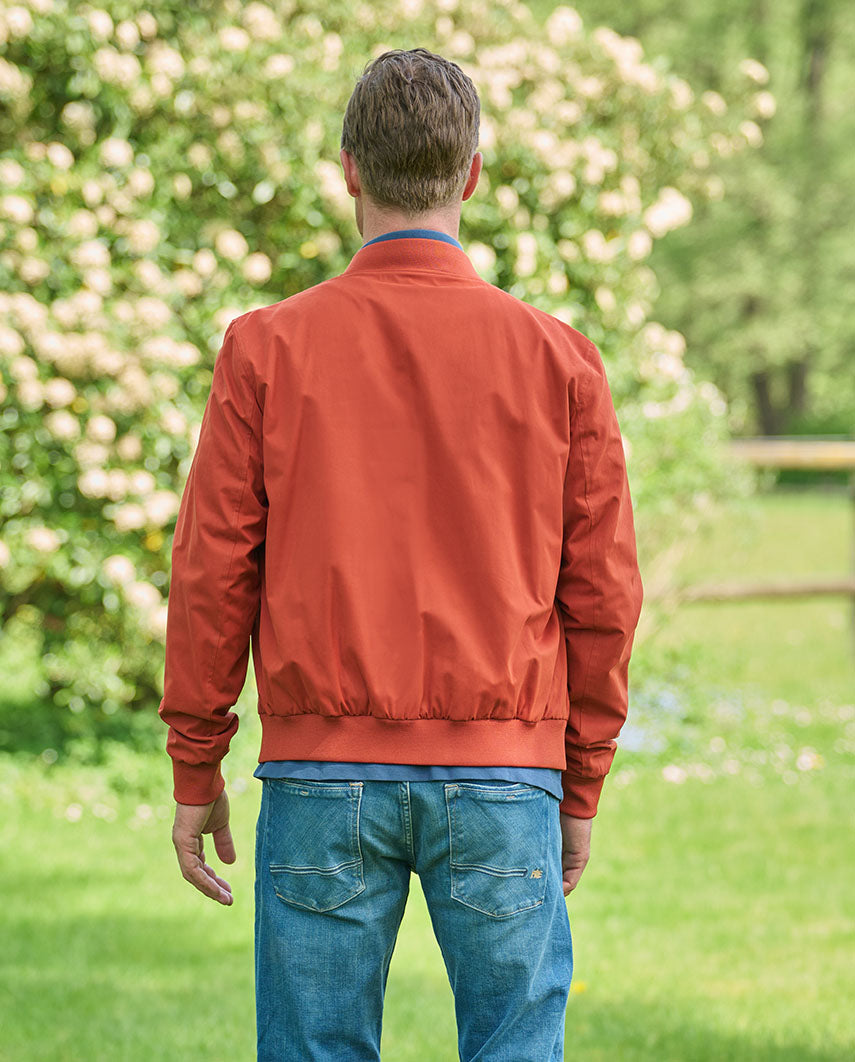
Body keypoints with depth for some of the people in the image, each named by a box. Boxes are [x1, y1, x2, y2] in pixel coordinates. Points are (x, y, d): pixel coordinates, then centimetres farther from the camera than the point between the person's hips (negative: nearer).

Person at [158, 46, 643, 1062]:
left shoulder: (267, 348, -1)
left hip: (322, 773, 0)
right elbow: (601, 595, 3)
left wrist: (195, 772, 9)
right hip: (502, 782, 0)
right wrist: (580, 788, 13)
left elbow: (212, 574, -1)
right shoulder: (556, 357, 1)